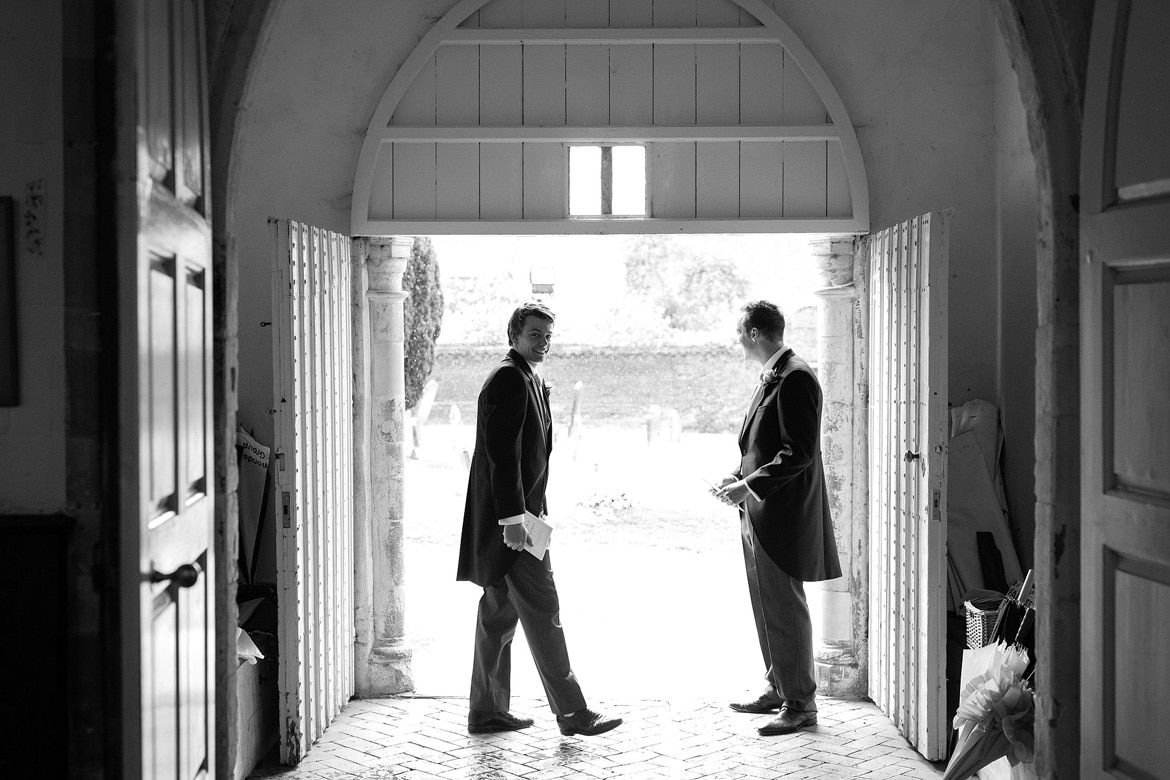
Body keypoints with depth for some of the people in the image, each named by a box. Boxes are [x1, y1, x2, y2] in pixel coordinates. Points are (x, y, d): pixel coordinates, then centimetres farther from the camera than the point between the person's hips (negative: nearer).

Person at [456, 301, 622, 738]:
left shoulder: (527, 379, 18)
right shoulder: (509, 378, -14)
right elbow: (502, 453, -21)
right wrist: (513, 518, -24)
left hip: (517, 513, 11)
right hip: (511, 518, -11)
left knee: (500, 613, 14)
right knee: (542, 612, -7)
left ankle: (487, 710, 21)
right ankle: (572, 713, -2)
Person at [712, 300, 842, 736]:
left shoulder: (795, 379, -16)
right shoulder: (772, 377, 14)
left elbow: (799, 453, -21)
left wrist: (749, 486, -22)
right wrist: (740, 480, 8)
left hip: (782, 517, -10)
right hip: (760, 516, 10)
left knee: (784, 610, -3)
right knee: (768, 608, 17)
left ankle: (800, 704, 6)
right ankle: (779, 689, 29)